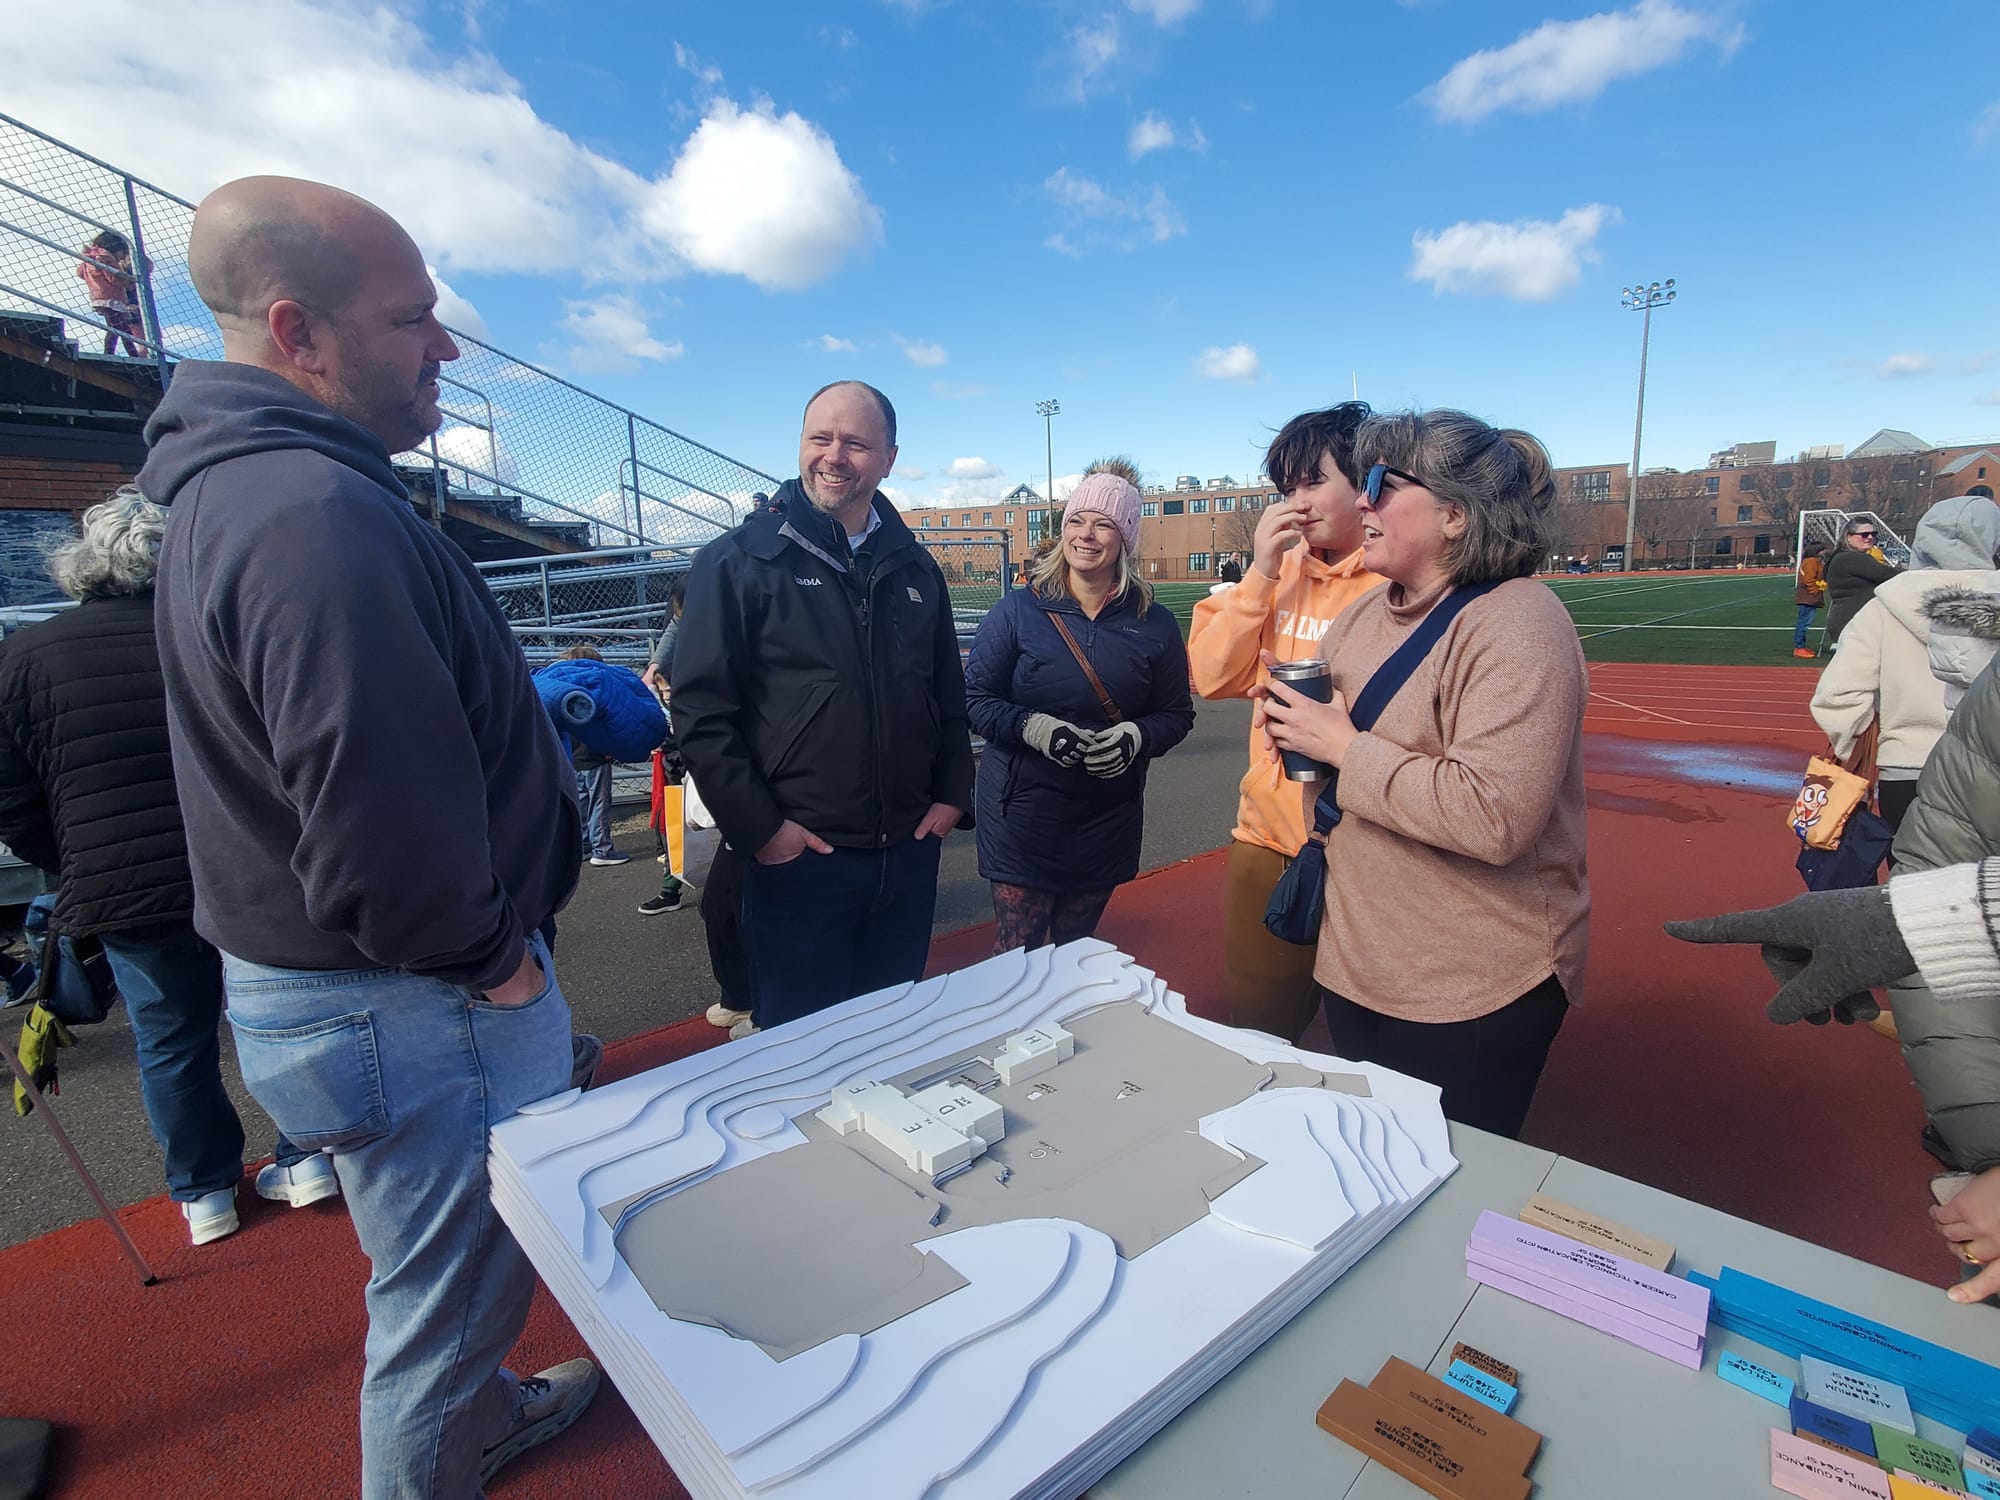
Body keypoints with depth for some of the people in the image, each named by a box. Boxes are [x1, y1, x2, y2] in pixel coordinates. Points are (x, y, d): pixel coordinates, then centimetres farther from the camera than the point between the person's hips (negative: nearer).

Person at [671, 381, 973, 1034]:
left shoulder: (915, 568, 9)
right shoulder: (740, 561, -7)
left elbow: (949, 694, 16)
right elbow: (700, 710, -11)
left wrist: (953, 793, 6)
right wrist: (758, 828, -14)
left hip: (908, 853, 5)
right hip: (797, 858, -4)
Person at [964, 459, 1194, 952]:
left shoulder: (1153, 623, 1)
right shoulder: (1017, 610, -4)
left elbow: (1177, 713, 6)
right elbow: (975, 699, -4)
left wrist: (1136, 737, -15)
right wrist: (1031, 727, -21)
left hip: (1109, 817, 2)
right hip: (1022, 809, -2)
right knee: (1016, 954, 3)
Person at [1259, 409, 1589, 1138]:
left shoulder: (1516, 622, -19)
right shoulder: (1367, 613, 6)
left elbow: (1496, 817, -30)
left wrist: (1344, 748, -23)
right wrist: (1293, 711, -4)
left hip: (1472, 995, -7)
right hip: (1357, 966, 8)